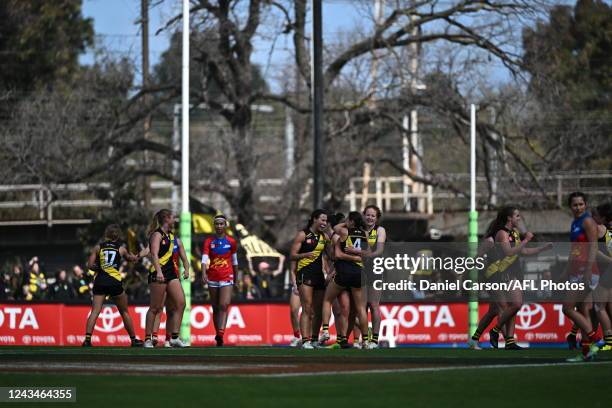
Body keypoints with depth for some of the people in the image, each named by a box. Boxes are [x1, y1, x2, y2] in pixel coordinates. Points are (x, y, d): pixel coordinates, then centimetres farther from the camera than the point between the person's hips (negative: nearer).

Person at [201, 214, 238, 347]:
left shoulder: (231, 242, 4)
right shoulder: (209, 241, 2)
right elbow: (204, 259, -10)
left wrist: (236, 278, 18)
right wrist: (203, 274, -27)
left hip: (227, 277, -2)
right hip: (212, 278, 2)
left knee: (224, 305, -17)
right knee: (215, 308, 8)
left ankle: (221, 334, -28)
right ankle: (218, 335, 16)